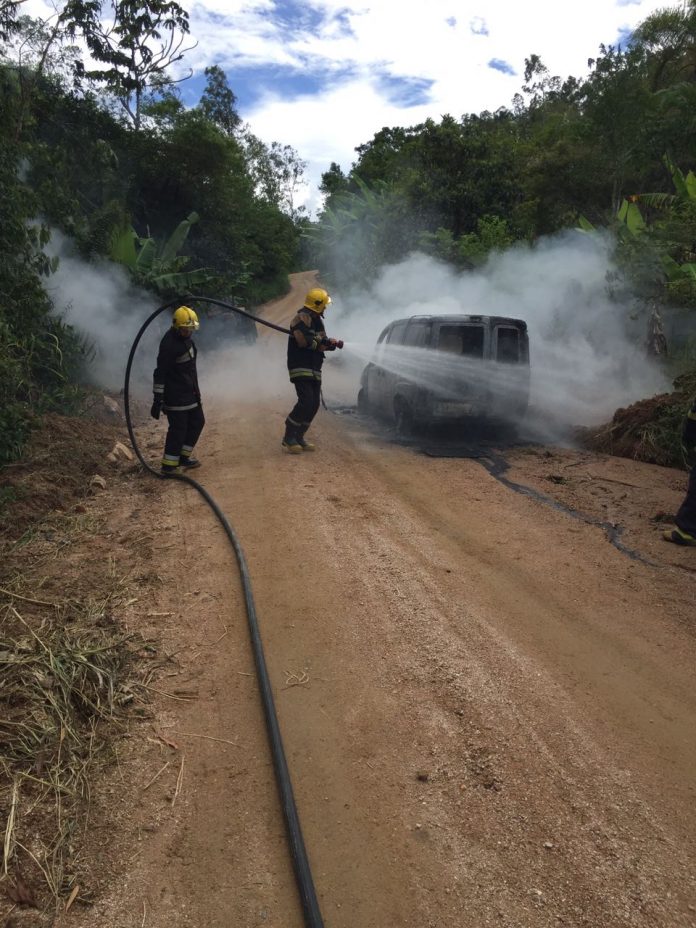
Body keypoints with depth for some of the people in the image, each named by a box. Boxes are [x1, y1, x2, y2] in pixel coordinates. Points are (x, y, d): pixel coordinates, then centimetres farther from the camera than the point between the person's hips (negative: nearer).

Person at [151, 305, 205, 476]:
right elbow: (160, 373, -21)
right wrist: (158, 399, -22)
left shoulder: (185, 338, 8)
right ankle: (169, 466, 5)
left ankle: (184, 456, 29)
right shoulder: (169, 344, -21)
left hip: (190, 392, 10)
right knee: (178, 428, -5)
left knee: (197, 422, 16)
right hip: (175, 396, -10)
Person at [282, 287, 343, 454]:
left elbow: (322, 343, 22)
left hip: (314, 369, 10)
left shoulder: (317, 319, 19)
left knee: (314, 405, 6)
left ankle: (299, 437, 16)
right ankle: (288, 438, -9)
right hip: (300, 368, -10)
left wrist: (333, 343, 1)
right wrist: (321, 342, -13)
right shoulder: (302, 318, -12)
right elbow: (304, 340, -25)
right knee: (306, 402, -18)